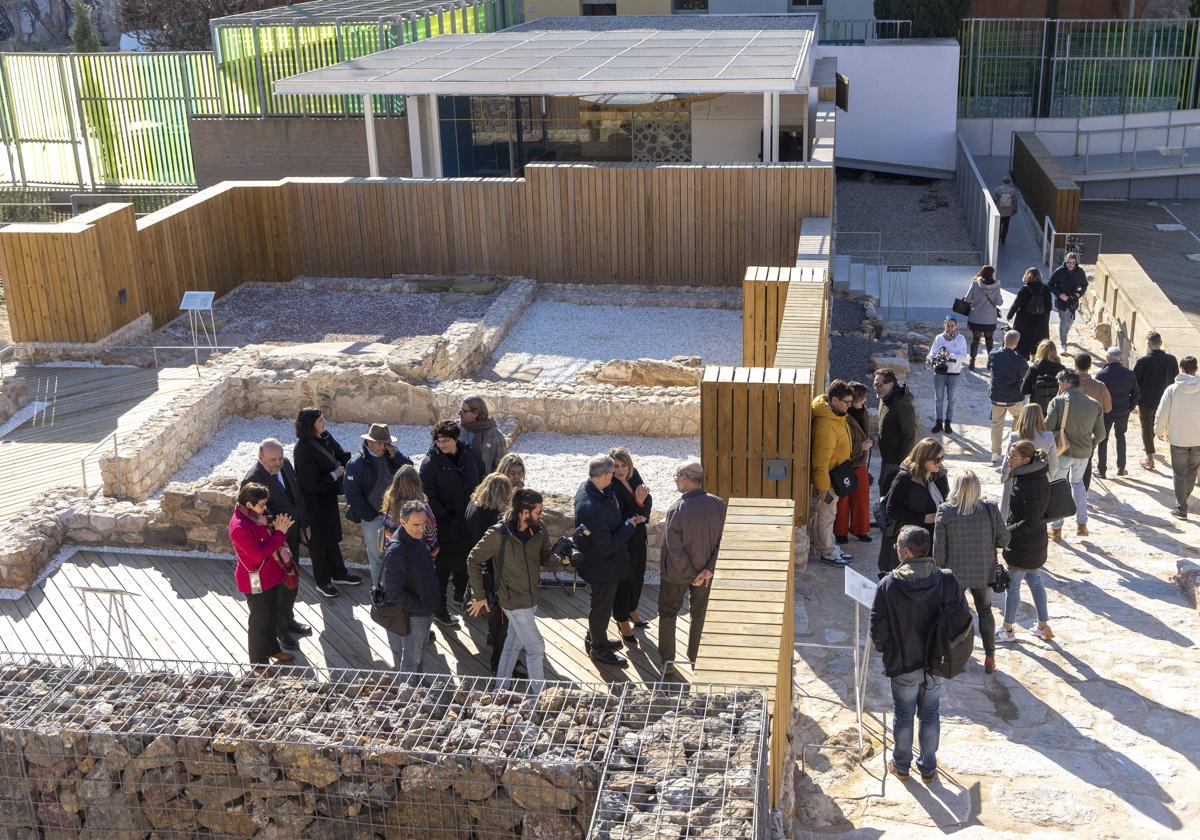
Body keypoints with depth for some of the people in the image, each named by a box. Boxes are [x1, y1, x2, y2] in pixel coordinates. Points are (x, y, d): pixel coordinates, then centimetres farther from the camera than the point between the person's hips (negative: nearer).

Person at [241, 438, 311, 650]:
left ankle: (288, 619, 47)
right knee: (280, 587, 9)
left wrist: (304, 522, 13)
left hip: (293, 535, 8)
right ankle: (280, 631, 29)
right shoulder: (253, 480, -29)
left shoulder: (285, 464, -6)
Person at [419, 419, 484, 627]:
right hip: (445, 528, -5)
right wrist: (447, 519, -18)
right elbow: (429, 497, -16)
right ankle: (439, 610, 16)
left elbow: (480, 480, 13)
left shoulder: (469, 454, 0)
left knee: (464, 563, 21)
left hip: (468, 523, 5)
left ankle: (460, 595, 44)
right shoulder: (430, 463, -15)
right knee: (443, 569, 4)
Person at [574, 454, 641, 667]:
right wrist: (630, 526, -21)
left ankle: (594, 639, 49)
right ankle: (599, 649, 35)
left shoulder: (586, 488, -8)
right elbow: (607, 547, -31)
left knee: (601, 603, 28)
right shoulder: (592, 508, -38)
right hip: (602, 567, -9)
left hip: (596, 561, 9)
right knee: (602, 607, 14)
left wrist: (628, 520, -9)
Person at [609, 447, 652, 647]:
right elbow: (622, 519, -26)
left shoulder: (634, 475, -4)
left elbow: (649, 500, 2)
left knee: (638, 576, 24)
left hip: (638, 538, 8)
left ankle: (631, 611, 47)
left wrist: (643, 515, -16)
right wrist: (638, 503, -35)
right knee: (624, 581, 7)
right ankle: (623, 623, 24)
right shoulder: (611, 488, -26)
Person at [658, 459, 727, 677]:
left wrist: (690, 575, -12)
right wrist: (709, 568, -11)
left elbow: (674, 549, -21)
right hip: (705, 571, 3)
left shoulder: (677, 509, -24)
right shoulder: (718, 505, -13)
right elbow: (723, 542, -11)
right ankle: (695, 659, 30)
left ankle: (667, 661, 17)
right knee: (699, 614, 20)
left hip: (676, 573, -3)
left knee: (668, 612, 16)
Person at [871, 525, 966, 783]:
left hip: (902, 665, -2)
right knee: (930, 715, 22)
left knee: (903, 716, 19)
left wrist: (885, 650, 6)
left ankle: (901, 766, 37)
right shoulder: (948, 582, -17)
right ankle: (928, 767, 37)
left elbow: (878, 630, -15)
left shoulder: (888, 585, -23)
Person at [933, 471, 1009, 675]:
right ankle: (990, 657, 27)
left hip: (955, 572, -1)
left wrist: (940, 570, 3)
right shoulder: (990, 509, -17)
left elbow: (939, 548, -12)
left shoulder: (945, 511, -19)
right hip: (983, 572, 1)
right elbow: (1003, 539, -7)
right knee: (985, 611, 22)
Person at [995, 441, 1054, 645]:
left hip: (1024, 545, -10)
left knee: (1012, 584, 7)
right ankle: (1043, 626, 33)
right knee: (1035, 580, 21)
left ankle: (1008, 629, 23)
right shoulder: (1036, 475, 2)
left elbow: (1031, 521, -27)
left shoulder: (1031, 485, -29)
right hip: (1034, 542, 10)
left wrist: (1006, 534, -22)